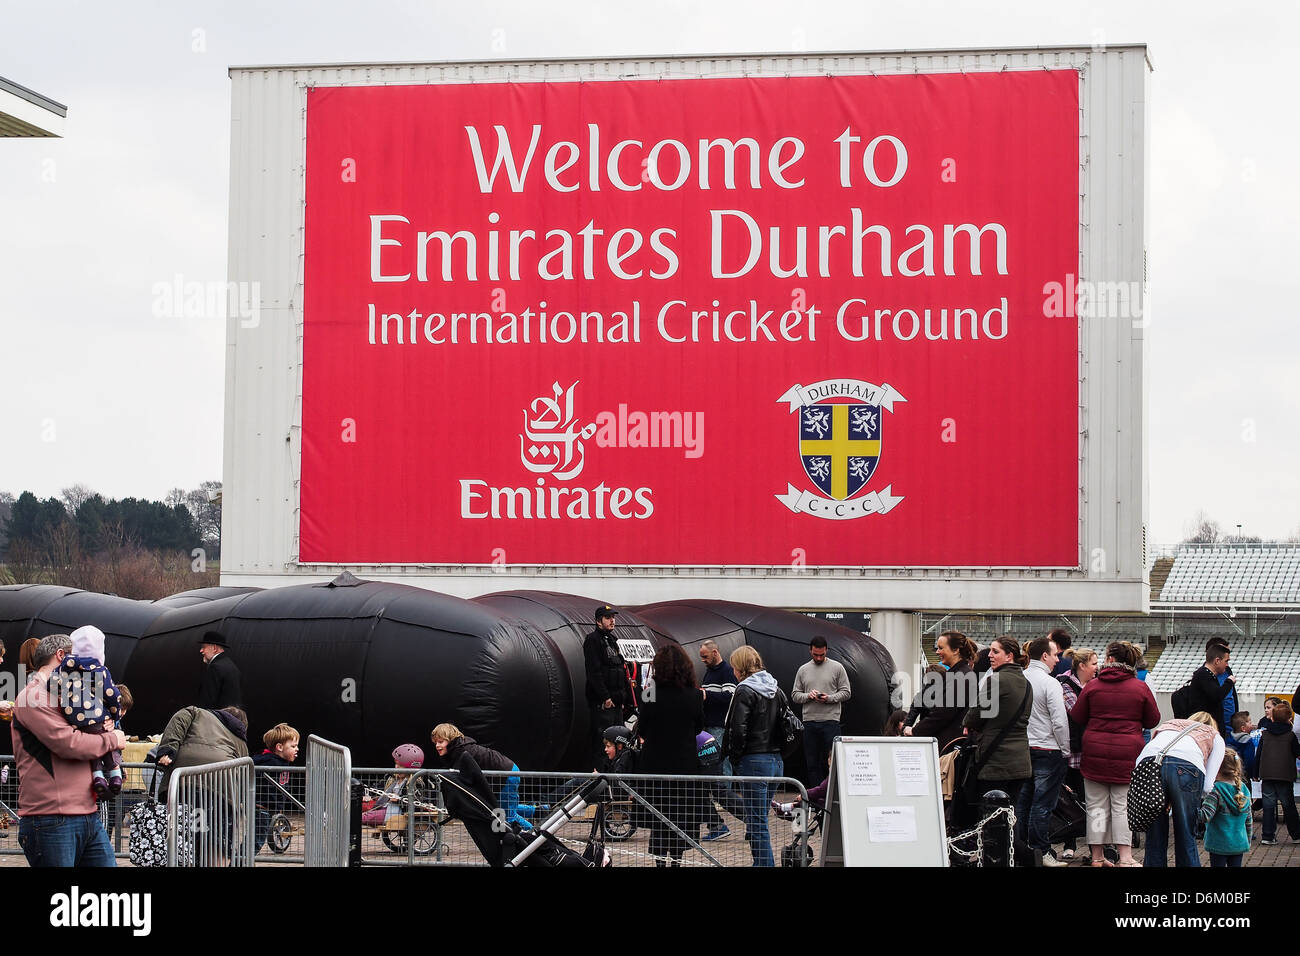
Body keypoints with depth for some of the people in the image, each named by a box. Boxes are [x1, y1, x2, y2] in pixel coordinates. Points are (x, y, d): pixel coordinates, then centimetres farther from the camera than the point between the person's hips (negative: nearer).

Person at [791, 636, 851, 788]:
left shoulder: (837, 668, 5)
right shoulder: (803, 670, 13)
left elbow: (846, 692, 3)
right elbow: (795, 695, 13)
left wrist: (830, 698, -14)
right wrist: (808, 696, -8)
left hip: (830, 720, -3)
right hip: (809, 722, 3)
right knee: (812, 763, 5)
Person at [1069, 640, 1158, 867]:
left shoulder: (1092, 686, -2)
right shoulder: (1140, 688, -3)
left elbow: (1076, 718, 6)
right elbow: (1153, 720, 6)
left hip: (1095, 752, 0)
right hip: (1128, 753, 0)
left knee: (1097, 806, 7)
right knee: (1123, 806, 3)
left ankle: (1097, 856, 10)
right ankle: (1125, 857, -2)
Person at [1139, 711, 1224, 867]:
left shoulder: (1167, 724, 40)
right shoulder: (1215, 737, 32)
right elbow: (1207, 786, 17)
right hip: (1186, 766, -2)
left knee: (1154, 838, 12)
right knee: (1186, 838, 11)